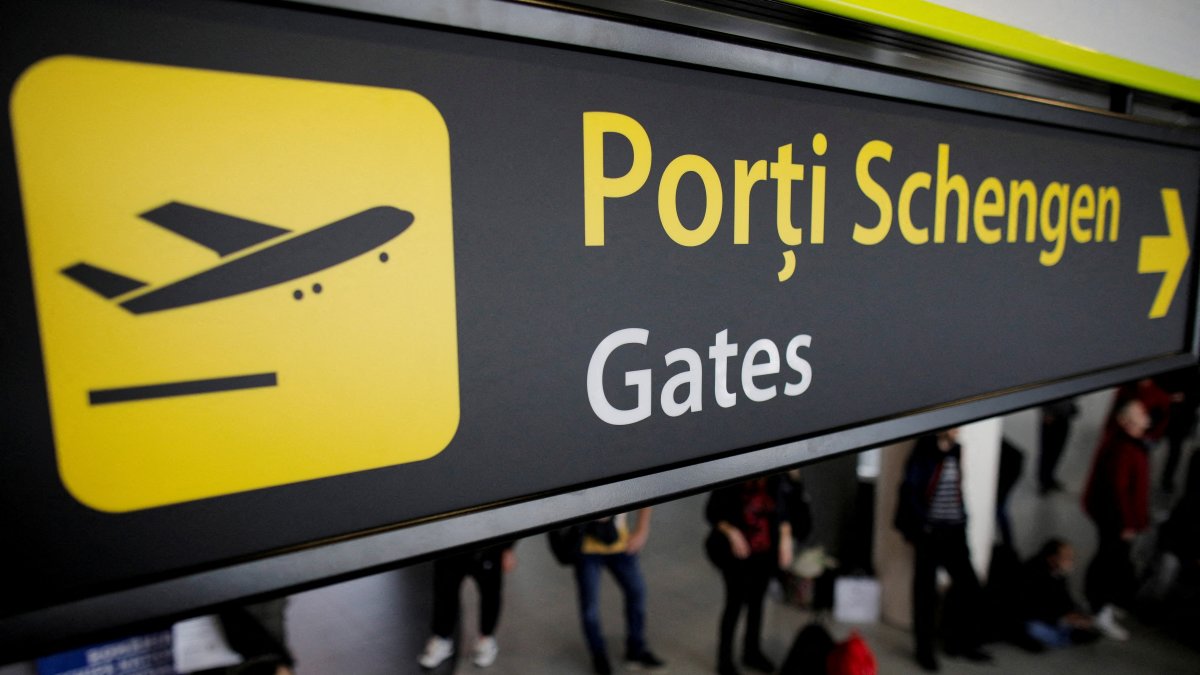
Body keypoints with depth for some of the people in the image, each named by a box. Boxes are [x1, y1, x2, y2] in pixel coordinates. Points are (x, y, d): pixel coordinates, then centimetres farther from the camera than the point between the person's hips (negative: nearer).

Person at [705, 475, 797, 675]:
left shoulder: (777, 481, -7)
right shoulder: (730, 483, -18)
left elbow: (784, 512, 8)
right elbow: (712, 512, -9)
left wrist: (785, 539, 3)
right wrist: (731, 532, -21)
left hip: (766, 552, 4)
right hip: (737, 553, -4)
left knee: (757, 601, 15)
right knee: (735, 602, 1)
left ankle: (752, 652, 34)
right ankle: (725, 658, 18)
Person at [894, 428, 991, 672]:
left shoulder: (956, 452, 8)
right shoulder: (924, 454, -11)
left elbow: (957, 490, 17)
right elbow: (910, 492, -12)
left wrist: (963, 520, 9)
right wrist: (922, 526, -13)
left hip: (955, 532, 6)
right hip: (930, 533, -6)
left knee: (971, 588, 6)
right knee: (926, 594, 4)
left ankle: (963, 643, 26)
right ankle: (924, 650, 19)